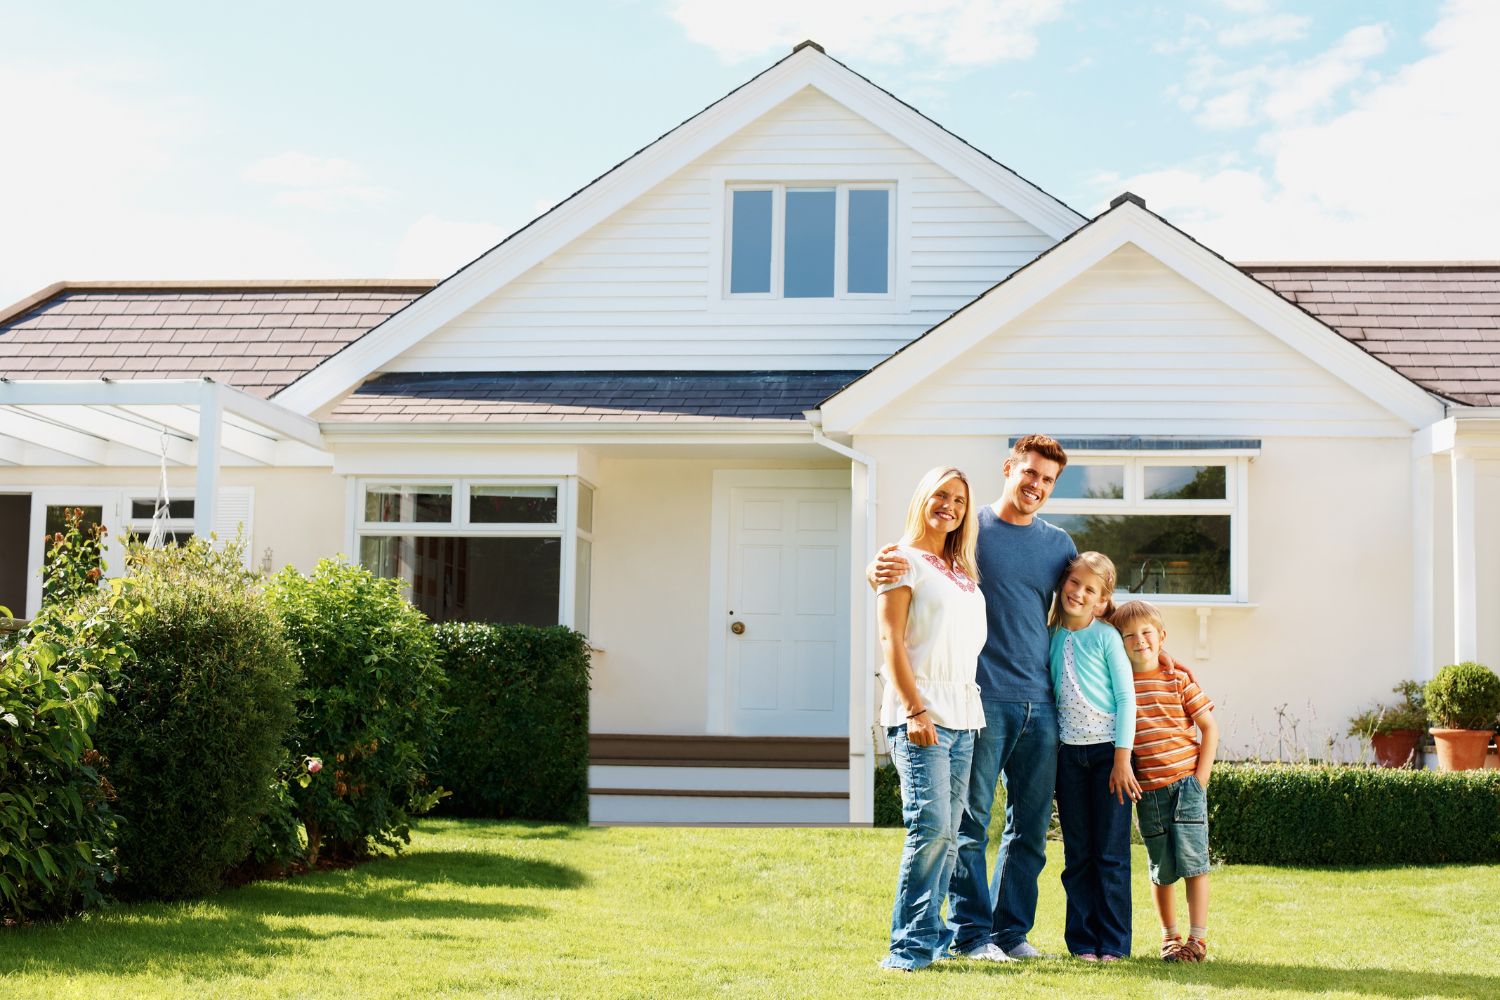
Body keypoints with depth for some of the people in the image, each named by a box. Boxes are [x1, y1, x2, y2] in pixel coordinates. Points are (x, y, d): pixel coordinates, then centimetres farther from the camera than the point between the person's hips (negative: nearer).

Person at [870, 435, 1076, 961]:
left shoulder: (1058, 544, 14)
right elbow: (884, 570, 0)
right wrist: (880, 569, -23)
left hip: (1040, 702, 5)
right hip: (981, 699, -5)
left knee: (1031, 826, 8)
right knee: (971, 821, -2)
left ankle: (1014, 929, 17)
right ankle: (972, 932, 6)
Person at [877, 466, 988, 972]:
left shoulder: (964, 571, 20)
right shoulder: (904, 561, 0)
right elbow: (891, 639, -8)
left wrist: (971, 708, 11)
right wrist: (915, 710, -16)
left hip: (964, 713, 7)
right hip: (921, 712, -7)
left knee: (948, 832, 6)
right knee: (930, 826, -14)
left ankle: (931, 933, 11)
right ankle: (910, 943, -8)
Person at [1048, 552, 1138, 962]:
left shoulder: (1106, 637, -4)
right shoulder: (1053, 638, 7)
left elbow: (1126, 697, -6)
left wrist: (1122, 758, -12)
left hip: (1108, 752, -4)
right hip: (1069, 754, 4)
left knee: (1111, 853, 0)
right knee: (1077, 855, 7)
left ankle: (1113, 942, 7)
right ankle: (1082, 939, 13)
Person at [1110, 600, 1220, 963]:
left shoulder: (1178, 678, -2)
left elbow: (1210, 727, 1)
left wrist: (1200, 779, -4)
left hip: (1186, 780, -2)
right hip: (1147, 789, 2)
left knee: (1192, 860, -5)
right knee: (1161, 869, 9)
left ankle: (1197, 938, 2)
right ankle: (1169, 936, 24)